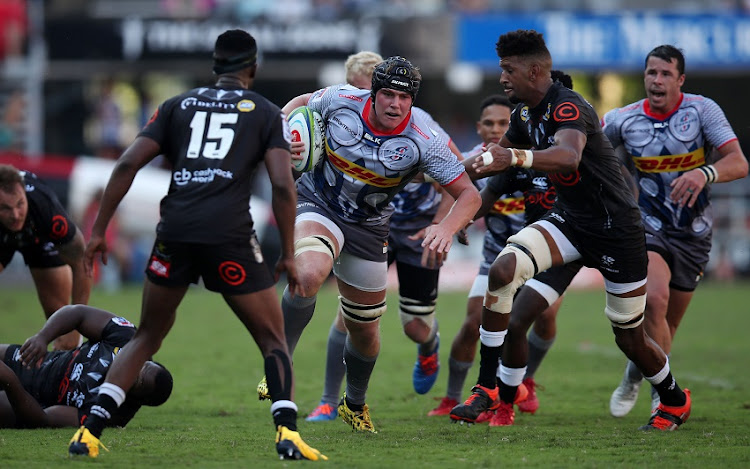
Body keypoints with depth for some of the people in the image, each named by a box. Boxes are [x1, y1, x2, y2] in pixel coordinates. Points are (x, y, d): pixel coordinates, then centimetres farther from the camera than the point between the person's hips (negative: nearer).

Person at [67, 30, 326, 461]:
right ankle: (287, 433, -9)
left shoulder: (178, 105, 19)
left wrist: (99, 230, 12)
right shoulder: (267, 113, 12)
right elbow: (283, 185, 0)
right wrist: (288, 254, 7)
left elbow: (128, 164, 9)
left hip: (175, 232, 3)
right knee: (273, 340, 11)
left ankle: (91, 430, 7)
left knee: (146, 338, 18)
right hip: (229, 235, -2)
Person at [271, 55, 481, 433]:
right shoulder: (341, 100, -17)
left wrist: (447, 228, -39)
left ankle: (355, 404, 42)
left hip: (367, 231, 2)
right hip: (317, 205, -2)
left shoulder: (424, 142, -21)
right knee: (309, 274, -36)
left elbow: (469, 194, -19)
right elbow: (302, 103, 7)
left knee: (364, 331, 12)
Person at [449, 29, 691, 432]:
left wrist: (515, 157, -62)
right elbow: (500, 155, 23)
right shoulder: (526, 113, 3)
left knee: (629, 337, 4)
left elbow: (569, 155, -46)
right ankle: (489, 390, -15)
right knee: (503, 269, -20)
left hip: (615, 228, -7)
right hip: (568, 218, 7)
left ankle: (675, 402, 34)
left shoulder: (568, 108, -25)